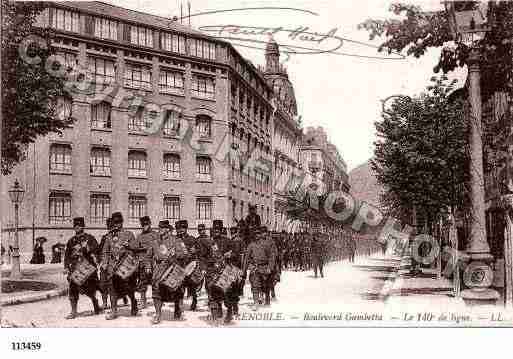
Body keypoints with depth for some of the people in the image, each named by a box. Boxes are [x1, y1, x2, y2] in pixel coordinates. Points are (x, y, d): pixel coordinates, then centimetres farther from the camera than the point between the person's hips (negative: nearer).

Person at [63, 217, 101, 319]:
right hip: (75, 269, 3)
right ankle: (73, 312, 1)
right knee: (73, 290, -5)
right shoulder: (71, 241, 14)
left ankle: (96, 307, 25)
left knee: (90, 289, 3)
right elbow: (67, 255, 15)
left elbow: (96, 252, -2)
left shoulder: (90, 238, 3)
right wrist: (66, 267, 8)